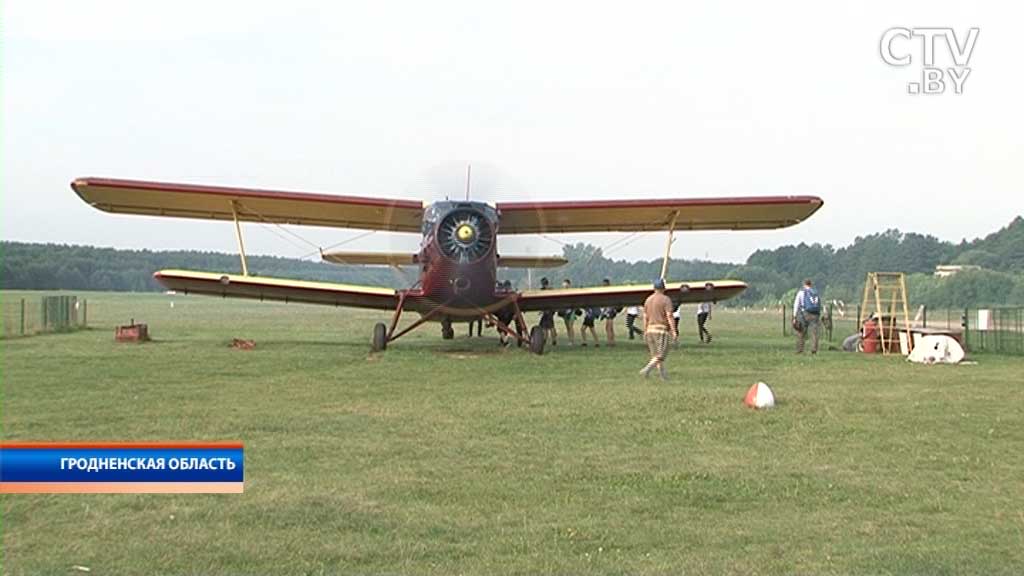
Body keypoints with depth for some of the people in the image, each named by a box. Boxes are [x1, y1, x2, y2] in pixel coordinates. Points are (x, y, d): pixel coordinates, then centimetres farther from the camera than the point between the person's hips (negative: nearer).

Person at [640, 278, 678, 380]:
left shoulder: (648, 299, 10)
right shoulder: (666, 299, -7)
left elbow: (645, 317, 12)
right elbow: (669, 316, -15)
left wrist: (645, 332, 18)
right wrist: (674, 332, -16)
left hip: (650, 330, 7)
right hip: (661, 330, -6)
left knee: (656, 355, 12)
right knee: (661, 355, -5)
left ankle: (664, 375, 13)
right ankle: (646, 370, -21)